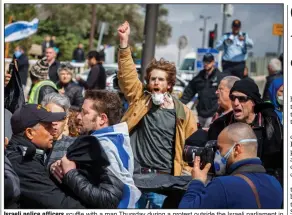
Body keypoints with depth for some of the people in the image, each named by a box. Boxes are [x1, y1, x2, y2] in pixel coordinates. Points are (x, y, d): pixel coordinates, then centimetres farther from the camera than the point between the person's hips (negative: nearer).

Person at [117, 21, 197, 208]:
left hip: (163, 178, -1)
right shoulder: (140, 100, 6)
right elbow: (127, 74, -5)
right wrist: (124, 42, -15)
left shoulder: (183, 112, 2)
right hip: (135, 174, 1)